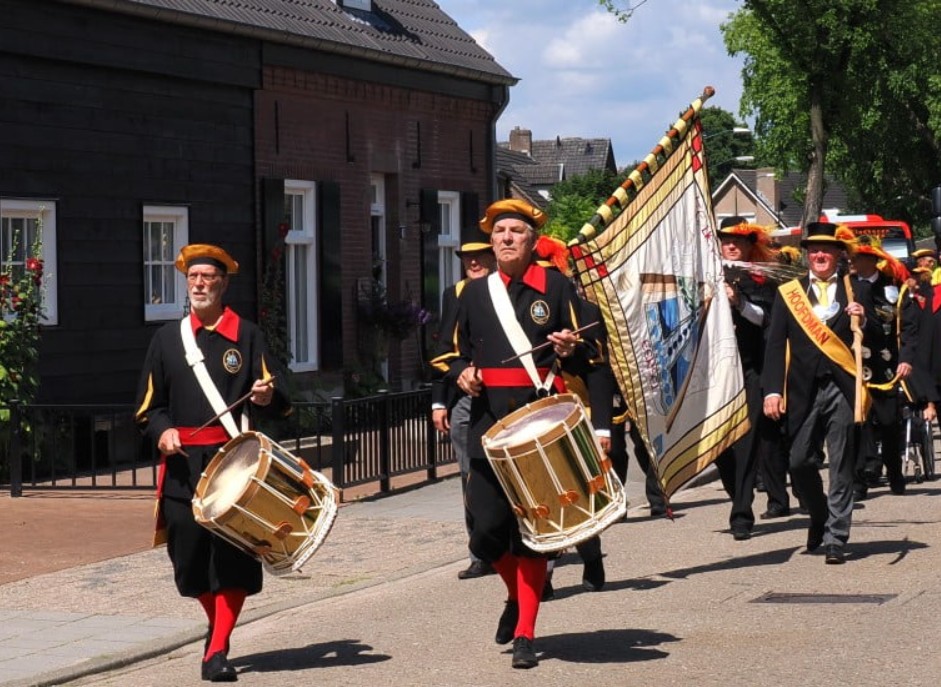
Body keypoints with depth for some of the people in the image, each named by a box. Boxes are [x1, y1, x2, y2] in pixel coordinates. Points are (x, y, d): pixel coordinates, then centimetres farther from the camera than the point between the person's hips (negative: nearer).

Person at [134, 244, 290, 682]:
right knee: (188, 554, 2)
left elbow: (277, 402, 4)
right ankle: (218, 624, 28)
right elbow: (148, 404, 14)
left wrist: (267, 396, -19)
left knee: (233, 555, -7)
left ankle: (218, 650, -2)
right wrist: (162, 431, -6)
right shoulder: (167, 338, 13)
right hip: (183, 465, 2)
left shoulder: (246, 335, 8)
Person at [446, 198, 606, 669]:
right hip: (489, 421, 3)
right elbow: (460, 351, 22)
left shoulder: (555, 286, 4)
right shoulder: (475, 292, 13)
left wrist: (568, 351, -17)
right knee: (488, 528, -3)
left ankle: (525, 634, 5)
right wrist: (463, 373, 0)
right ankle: (516, 595, 27)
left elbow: (582, 355, 5)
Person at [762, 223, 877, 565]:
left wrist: (863, 321, -12)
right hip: (804, 390, 1)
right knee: (799, 461, -1)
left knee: (841, 467, -2)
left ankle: (836, 539, 3)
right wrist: (772, 389, -4)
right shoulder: (787, 293, 11)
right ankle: (819, 517, 26)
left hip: (843, 387, -1)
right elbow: (775, 344, 6)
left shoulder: (857, 290, 10)